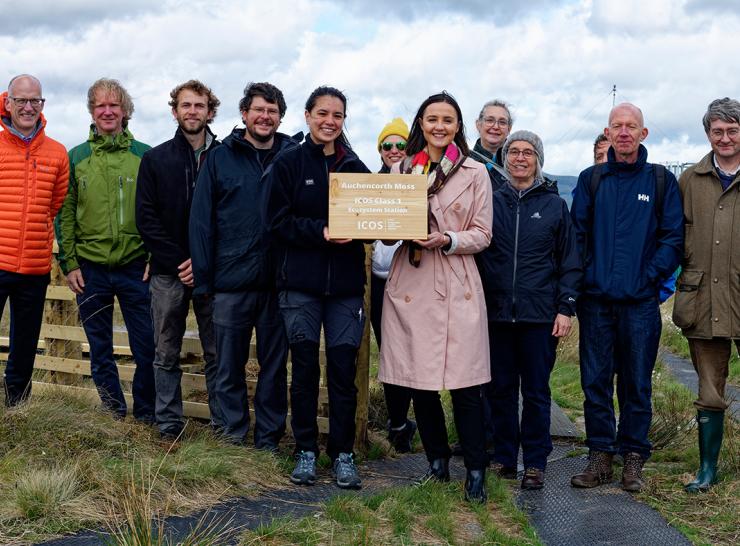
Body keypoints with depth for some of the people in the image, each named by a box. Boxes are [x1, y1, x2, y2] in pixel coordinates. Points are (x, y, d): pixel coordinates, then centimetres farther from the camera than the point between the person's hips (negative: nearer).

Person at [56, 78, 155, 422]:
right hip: (90, 270, 2)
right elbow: (64, 213, 6)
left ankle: (145, 418, 14)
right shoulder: (76, 158, 6)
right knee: (100, 353, 9)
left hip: (135, 267, -1)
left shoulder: (145, 156, 3)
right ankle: (114, 417, 22)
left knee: (147, 349, -1)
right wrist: (69, 263, -1)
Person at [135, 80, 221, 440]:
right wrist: (179, 262, -9)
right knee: (166, 354, 6)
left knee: (217, 352, 3)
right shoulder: (155, 159, 7)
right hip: (167, 274, 1)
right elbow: (146, 219, 1)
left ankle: (223, 423, 12)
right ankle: (169, 427, 15)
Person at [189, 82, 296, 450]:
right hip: (231, 283, -1)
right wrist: (203, 278, -6)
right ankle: (233, 436, 19)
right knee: (229, 368, 6)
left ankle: (269, 440, 20)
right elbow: (201, 221, 1)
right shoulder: (220, 158, 3)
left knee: (275, 367, 9)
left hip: (277, 282, 1)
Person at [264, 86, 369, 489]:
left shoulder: (355, 167, 10)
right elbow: (278, 221, -4)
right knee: (305, 369, 5)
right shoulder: (288, 164, 3)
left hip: (346, 284, 2)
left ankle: (343, 454, 13)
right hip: (300, 283, -2)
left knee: (343, 370, 2)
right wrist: (321, 232, -17)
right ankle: (306, 451, 17)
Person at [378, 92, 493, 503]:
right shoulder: (400, 169, 12)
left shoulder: (475, 172, 4)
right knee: (418, 381, 6)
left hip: (456, 287, -3)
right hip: (409, 285, 3)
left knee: (465, 384, -5)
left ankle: (476, 471, 7)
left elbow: (482, 234, 3)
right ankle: (437, 461, 22)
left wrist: (447, 240, -14)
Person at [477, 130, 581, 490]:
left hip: (540, 314, -1)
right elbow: (475, 251, 10)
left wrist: (566, 308, -3)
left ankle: (535, 463, 13)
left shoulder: (555, 205, 6)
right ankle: (503, 458, 18)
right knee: (501, 389, 7)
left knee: (536, 391, 4)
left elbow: (570, 262, 5)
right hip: (497, 312, 2)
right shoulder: (492, 201, 8)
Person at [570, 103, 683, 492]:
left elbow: (673, 237, 1)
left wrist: (651, 278, -8)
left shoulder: (661, 180, 5)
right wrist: (583, 278, -3)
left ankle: (633, 458, 16)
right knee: (595, 380, 4)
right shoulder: (591, 179, 9)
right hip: (596, 300, 2)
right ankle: (600, 456, 14)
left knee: (637, 383, 5)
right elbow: (577, 233, 7)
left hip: (640, 302, -1)